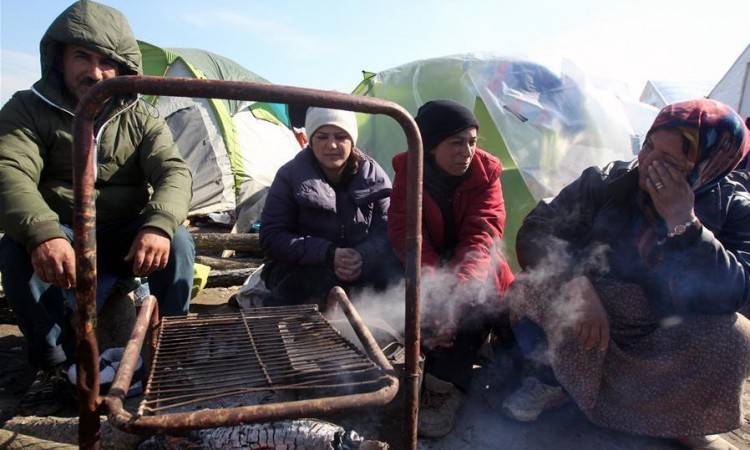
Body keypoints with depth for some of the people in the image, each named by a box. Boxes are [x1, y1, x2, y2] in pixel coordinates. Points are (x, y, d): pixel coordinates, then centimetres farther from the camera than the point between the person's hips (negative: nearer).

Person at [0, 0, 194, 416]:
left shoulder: (141, 118, -3)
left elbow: (174, 172, -18)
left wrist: (158, 225, -40)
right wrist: (42, 234, -46)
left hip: (126, 235, 1)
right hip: (59, 237, 0)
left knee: (177, 243, -28)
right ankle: (53, 364, -11)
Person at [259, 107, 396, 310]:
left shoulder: (374, 175, 0)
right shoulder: (290, 176, -6)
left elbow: (388, 231, -5)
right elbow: (271, 238, -11)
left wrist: (364, 257, -29)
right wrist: (328, 254, -24)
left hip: (363, 269, 2)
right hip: (301, 271, -2)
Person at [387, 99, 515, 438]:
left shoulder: (485, 171, -15)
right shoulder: (408, 172, -14)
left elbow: (481, 238, -26)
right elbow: (408, 237, -23)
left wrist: (454, 297, -42)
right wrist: (434, 291, -40)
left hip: (478, 276, 0)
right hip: (432, 268, 1)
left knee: (472, 294, -33)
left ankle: (444, 383, -26)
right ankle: (448, 380, -21)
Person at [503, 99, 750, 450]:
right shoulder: (606, 183, -12)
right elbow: (535, 233, -17)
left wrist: (682, 222, -33)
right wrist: (578, 286, -33)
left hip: (670, 341, 2)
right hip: (589, 321, -1)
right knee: (532, 289, -28)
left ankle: (686, 421, 4)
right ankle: (556, 381, 0)